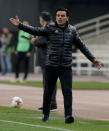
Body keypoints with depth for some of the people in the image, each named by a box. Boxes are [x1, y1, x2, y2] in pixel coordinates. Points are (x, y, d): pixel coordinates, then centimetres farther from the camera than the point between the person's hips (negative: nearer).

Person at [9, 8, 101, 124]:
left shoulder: (72, 30, 8)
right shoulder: (50, 28, 1)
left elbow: (81, 46, 15)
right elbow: (34, 30, -8)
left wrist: (93, 59, 15)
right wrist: (19, 25, -21)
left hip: (66, 67, 0)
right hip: (51, 67, 0)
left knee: (67, 91, -12)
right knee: (48, 92, 7)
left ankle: (68, 115, -16)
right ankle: (46, 114, 25)